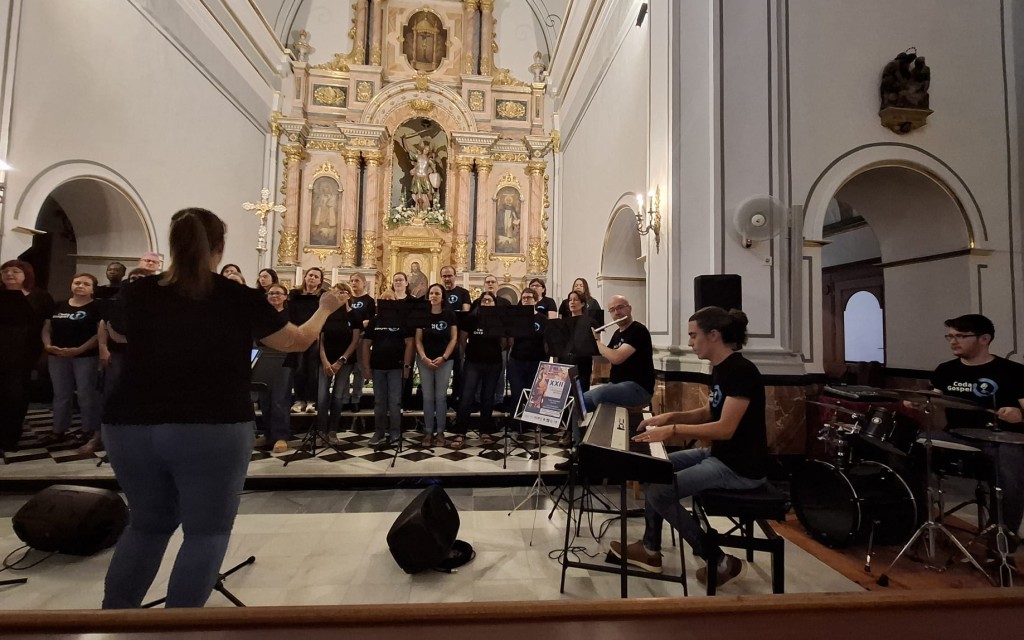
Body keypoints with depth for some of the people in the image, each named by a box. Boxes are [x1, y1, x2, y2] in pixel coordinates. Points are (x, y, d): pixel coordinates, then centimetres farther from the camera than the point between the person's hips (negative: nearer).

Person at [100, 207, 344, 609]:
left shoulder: (137, 294, 4)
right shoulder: (241, 299, -4)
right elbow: (298, 342, 9)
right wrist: (325, 308, 26)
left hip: (129, 427, 5)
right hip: (212, 430, -4)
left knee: (148, 524, 24)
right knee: (207, 532, 11)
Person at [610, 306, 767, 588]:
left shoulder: (742, 371, -22)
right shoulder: (720, 368, 7)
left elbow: (725, 428, -27)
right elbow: (709, 413, 16)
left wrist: (674, 430, -24)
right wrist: (671, 416, 3)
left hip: (741, 467, -10)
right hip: (719, 454, 10)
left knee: (659, 492, -13)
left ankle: (720, 562, 3)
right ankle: (650, 550, 20)